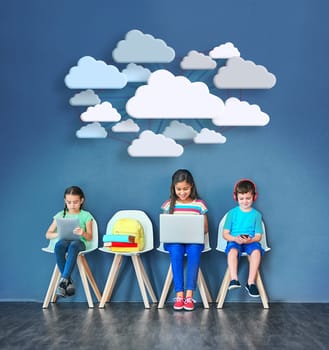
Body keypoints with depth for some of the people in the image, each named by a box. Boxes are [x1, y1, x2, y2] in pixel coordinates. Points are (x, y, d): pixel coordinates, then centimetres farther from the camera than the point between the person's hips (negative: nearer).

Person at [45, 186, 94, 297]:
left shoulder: (86, 215, 6)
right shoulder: (61, 215, 11)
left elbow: (90, 237, 0)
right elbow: (48, 234, 9)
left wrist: (83, 233, -24)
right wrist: (59, 234, -14)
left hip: (79, 243, -2)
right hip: (65, 241, 2)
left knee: (73, 245, -40)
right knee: (59, 245, -37)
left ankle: (63, 280, -38)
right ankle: (68, 281, -28)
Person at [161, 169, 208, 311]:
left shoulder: (199, 204, 6)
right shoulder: (168, 204, 8)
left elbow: (205, 228, 10)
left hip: (194, 241, 0)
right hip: (173, 241, 0)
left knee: (194, 250, -35)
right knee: (176, 251, -34)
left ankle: (189, 295, -31)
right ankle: (179, 294, -31)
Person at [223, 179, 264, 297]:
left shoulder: (256, 214, 9)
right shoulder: (232, 213, 8)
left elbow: (258, 236, 5)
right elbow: (225, 233, 4)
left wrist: (250, 240, -18)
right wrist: (235, 238, -17)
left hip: (251, 242, 1)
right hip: (234, 241, 0)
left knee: (256, 251, -33)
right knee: (232, 251, -35)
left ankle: (251, 283, -27)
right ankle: (234, 280, -38)